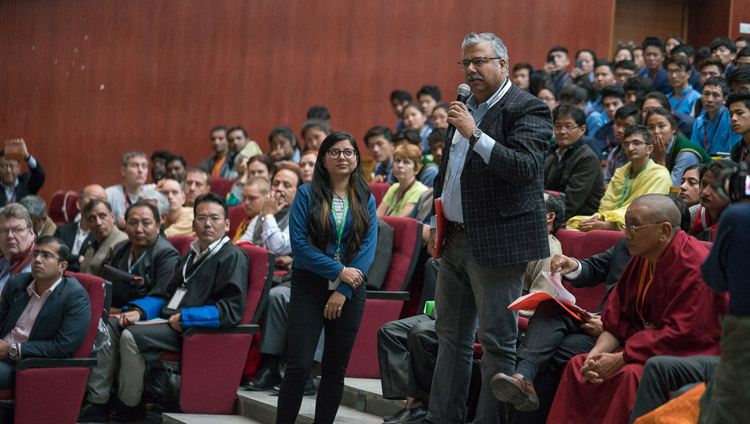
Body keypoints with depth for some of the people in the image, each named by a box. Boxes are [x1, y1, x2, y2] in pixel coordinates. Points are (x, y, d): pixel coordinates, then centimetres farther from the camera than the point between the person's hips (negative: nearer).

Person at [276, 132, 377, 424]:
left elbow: (368, 248, 0)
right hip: (309, 286, -3)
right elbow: (298, 242, -8)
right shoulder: (307, 194, 1)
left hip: (350, 290, 3)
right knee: (299, 366, -10)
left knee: (336, 369, 6)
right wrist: (338, 271, -13)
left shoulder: (366, 200, 8)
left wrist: (343, 291, -9)